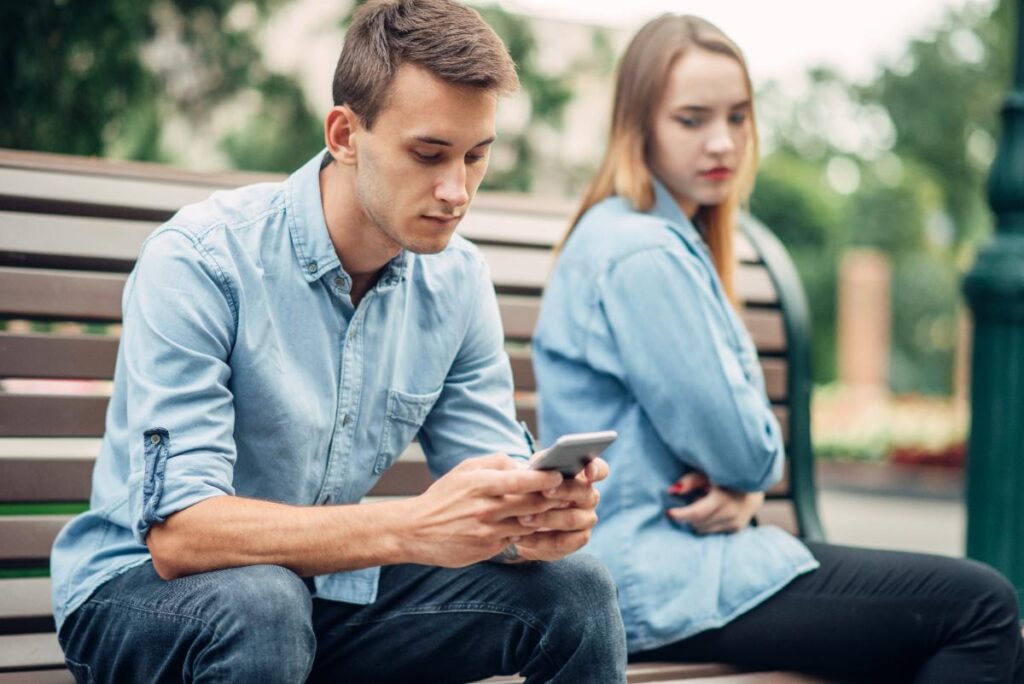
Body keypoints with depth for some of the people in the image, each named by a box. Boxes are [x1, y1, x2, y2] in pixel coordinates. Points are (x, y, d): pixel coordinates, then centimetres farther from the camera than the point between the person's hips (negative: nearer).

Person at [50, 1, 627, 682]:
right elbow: (178, 532, -30)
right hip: (141, 588, -4)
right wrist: (412, 528, -42)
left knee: (576, 588, -13)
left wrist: (539, 517, -28)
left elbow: (491, 484, -2)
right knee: (259, 606, -38)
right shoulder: (200, 259, -22)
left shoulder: (458, 279, -3)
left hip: (330, 586, 5)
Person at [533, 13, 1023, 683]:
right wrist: (754, 476, 4)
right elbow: (741, 447, -19)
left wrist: (744, 489, -6)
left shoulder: (675, 241, 15)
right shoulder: (643, 255, -18)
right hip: (658, 582, -10)